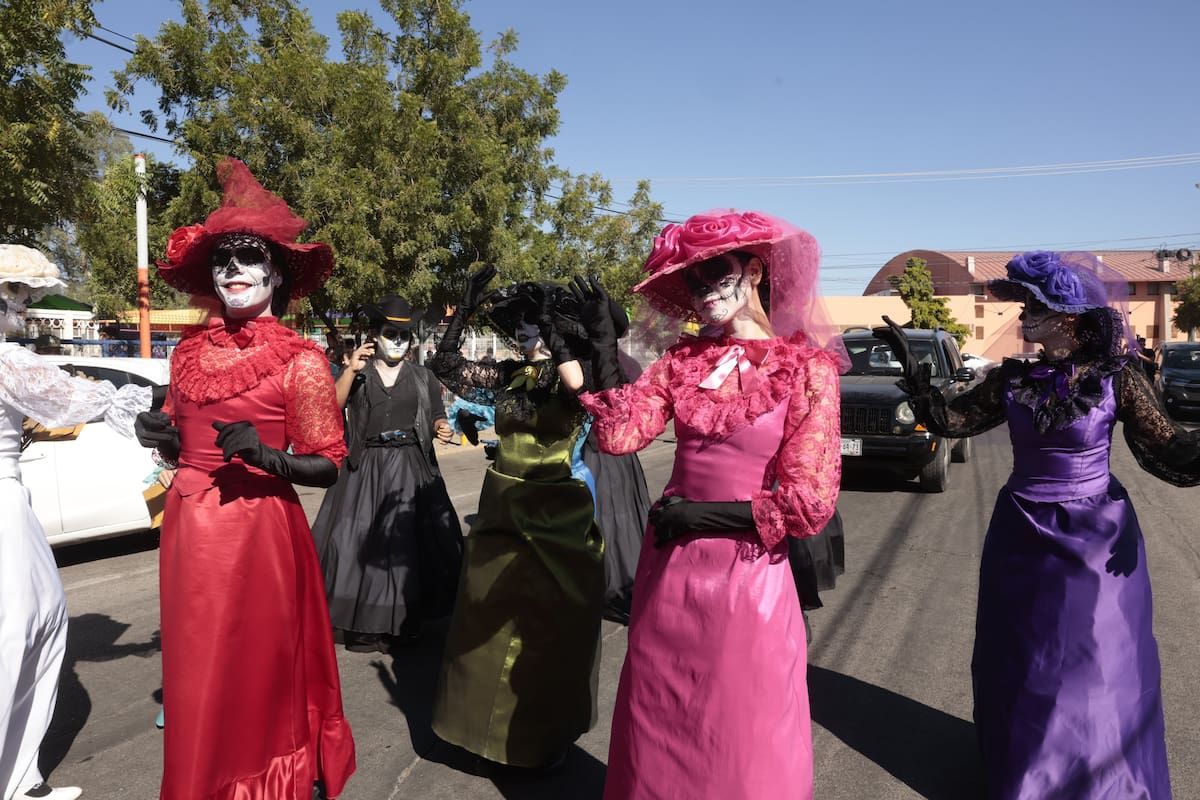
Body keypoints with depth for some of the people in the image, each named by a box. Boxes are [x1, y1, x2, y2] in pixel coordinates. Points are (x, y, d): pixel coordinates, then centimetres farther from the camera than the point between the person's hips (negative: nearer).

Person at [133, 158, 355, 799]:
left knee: (258, 671, 5)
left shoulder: (299, 361, -8)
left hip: (258, 535, -5)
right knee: (193, 674, 15)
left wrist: (268, 458, -24)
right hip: (188, 531, 5)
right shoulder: (190, 351, 8)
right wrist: (161, 439, -2)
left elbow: (327, 467, -7)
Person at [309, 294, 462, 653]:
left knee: (410, 542, 1)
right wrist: (350, 370, -18)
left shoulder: (423, 377, 10)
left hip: (413, 469, 1)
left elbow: (436, 419, 14)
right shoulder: (358, 374, 6)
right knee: (362, 543, -3)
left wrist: (440, 429, -8)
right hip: (367, 469, -1)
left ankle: (404, 622, 14)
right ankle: (364, 625, 8)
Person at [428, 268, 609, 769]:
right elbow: (446, 365, 4)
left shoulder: (569, 371, -8)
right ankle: (489, 717, 33)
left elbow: (582, 388, -32)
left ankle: (544, 731, 25)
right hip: (501, 511, 5)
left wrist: (551, 332, -26)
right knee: (489, 616, 14)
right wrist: (466, 308, -2)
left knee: (549, 625, 7)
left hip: (558, 518, -5)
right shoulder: (508, 375, 7)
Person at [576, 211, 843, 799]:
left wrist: (702, 514, -12)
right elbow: (620, 435, -9)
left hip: (748, 576, -4)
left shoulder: (809, 369, -8)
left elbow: (809, 503, -13)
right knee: (657, 731, 19)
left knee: (744, 747, 12)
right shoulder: (684, 359, 5)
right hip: (667, 568, 4)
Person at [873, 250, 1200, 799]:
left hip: (1097, 539, -3)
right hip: (1023, 536, 3)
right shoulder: (1013, 378, -3)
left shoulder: (1117, 377, -11)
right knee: (1020, 662, 14)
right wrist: (910, 364, -8)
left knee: (1100, 667, 8)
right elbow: (949, 421, 1)